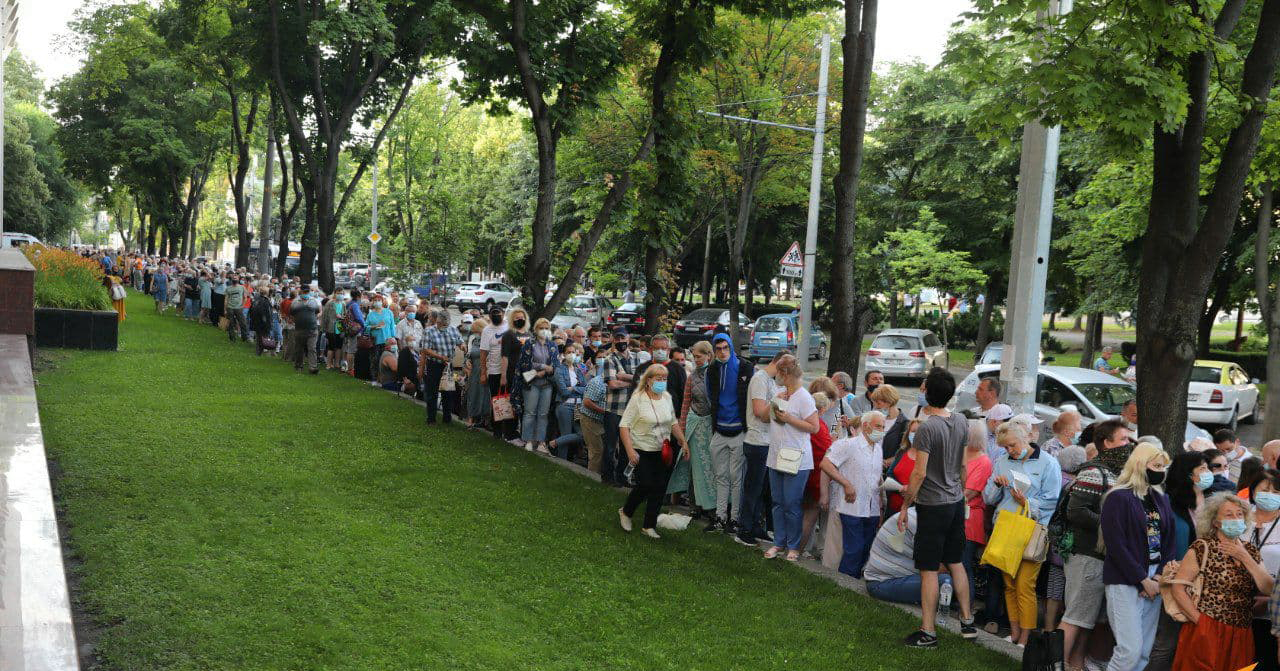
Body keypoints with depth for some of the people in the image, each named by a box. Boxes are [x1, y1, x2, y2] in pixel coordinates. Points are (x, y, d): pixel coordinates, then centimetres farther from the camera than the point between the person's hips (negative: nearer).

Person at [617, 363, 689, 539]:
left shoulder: (667, 397, 6)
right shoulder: (638, 399, -13)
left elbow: (673, 422, 17)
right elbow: (624, 425, -15)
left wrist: (684, 442, 11)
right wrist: (630, 450, -23)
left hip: (662, 451, 6)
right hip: (642, 451, -6)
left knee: (660, 488, 1)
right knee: (645, 485, -12)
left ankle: (649, 526, 12)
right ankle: (625, 512, 16)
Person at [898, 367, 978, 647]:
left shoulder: (927, 427, -20)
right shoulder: (961, 422, 2)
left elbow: (919, 473, -20)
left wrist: (905, 506, -11)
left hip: (933, 506, -7)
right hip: (957, 503, 7)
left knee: (929, 570, 1)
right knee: (956, 563, 19)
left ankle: (928, 632, 6)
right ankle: (967, 622, 25)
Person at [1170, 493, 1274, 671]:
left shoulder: (1250, 550, 12)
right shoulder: (1202, 547, -4)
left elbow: (1269, 589, 1)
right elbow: (1178, 588, -8)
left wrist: (1245, 558, -5)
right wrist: (1199, 619, -12)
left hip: (1241, 635, 5)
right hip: (1206, 632, -5)